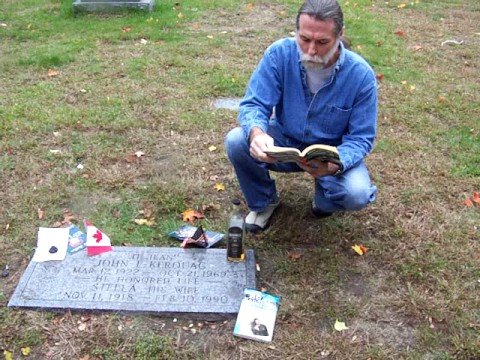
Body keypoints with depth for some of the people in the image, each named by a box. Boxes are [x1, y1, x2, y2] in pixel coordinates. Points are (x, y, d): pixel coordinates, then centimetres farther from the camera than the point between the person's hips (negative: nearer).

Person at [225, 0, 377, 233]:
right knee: (235, 142, -26)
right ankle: (263, 202, 5)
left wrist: (334, 164, -40)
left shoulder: (361, 75, -21)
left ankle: (324, 200, 11)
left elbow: (361, 138, -17)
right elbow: (253, 104, -18)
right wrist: (257, 133, -43)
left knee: (358, 195, -30)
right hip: (282, 143, 2)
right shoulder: (279, 54, -19)